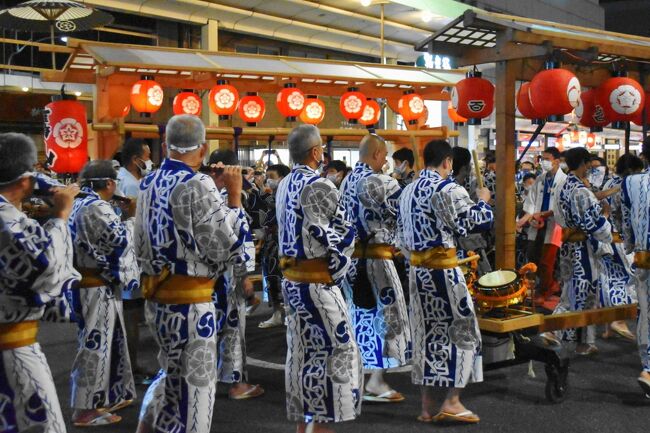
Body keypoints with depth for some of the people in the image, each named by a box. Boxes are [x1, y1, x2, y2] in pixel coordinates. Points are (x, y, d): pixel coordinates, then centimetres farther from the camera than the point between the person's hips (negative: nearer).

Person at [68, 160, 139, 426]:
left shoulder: (80, 204, 13)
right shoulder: (96, 207, -18)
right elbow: (120, 239, -20)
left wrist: (123, 215, 10)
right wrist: (132, 216, -6)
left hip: (90, 282, 10)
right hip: (98, 286, -10)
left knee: (109, 340, 19)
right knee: (95, 344, -4)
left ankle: (111, 396, 31)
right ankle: (85, 410, 4)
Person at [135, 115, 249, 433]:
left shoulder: (147, 184, 6)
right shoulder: (197, 185, -17)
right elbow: (227, 247, -15)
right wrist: (234, 195, -9)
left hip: (156, 299, 8)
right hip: (190, 302, -8)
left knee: (172, 372, 25)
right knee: (194, 383, 6)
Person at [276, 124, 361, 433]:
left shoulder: (284, 186, 10)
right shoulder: (318, 186, -17)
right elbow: (344, 234, -14)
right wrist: (336, 272, 0)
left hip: (291, 279, 9)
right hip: (316, 283, -9)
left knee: (301, 352, 15)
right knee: (334, 350, 0)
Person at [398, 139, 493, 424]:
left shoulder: (408, 191, 12)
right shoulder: (447, 188, -12)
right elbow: (475, 222, -11)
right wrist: (482, 201, 7)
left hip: (417, 270, 7)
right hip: (443, 269, -7)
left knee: (426, 333, 12)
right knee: (462, 329, 4)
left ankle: (427, 405, 17)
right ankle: (452, 401, 1)